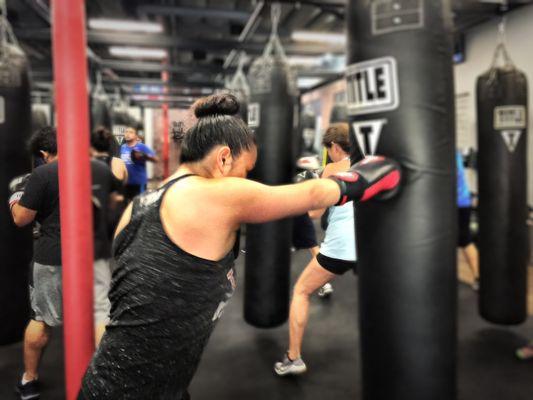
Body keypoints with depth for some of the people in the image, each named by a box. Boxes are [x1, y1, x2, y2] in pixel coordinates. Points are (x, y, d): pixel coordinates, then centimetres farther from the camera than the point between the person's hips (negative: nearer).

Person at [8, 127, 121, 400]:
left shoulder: (41, 175, -11)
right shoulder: (102, 169, 2)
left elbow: (21, 219, -5)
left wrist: (16, 193, 11)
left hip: (53, 259, -2)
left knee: (41, 319, 18)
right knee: (102, 317, 5)